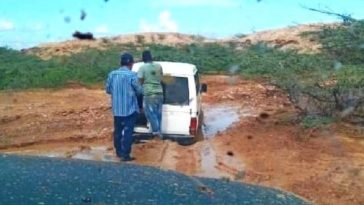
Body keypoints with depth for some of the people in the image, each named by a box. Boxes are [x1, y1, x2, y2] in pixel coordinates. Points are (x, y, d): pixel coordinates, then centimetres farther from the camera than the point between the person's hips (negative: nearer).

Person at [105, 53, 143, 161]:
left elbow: (107, 89, 9)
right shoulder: (132, 75, -14)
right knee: (128, 132, 0)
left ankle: (119, 152, 27)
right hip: (129, 109, -5)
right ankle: (125, 155, 0)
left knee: (118, 130, 16)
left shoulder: (112, 74, 1)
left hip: (116, 109, 5)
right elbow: (140, 90, -6)